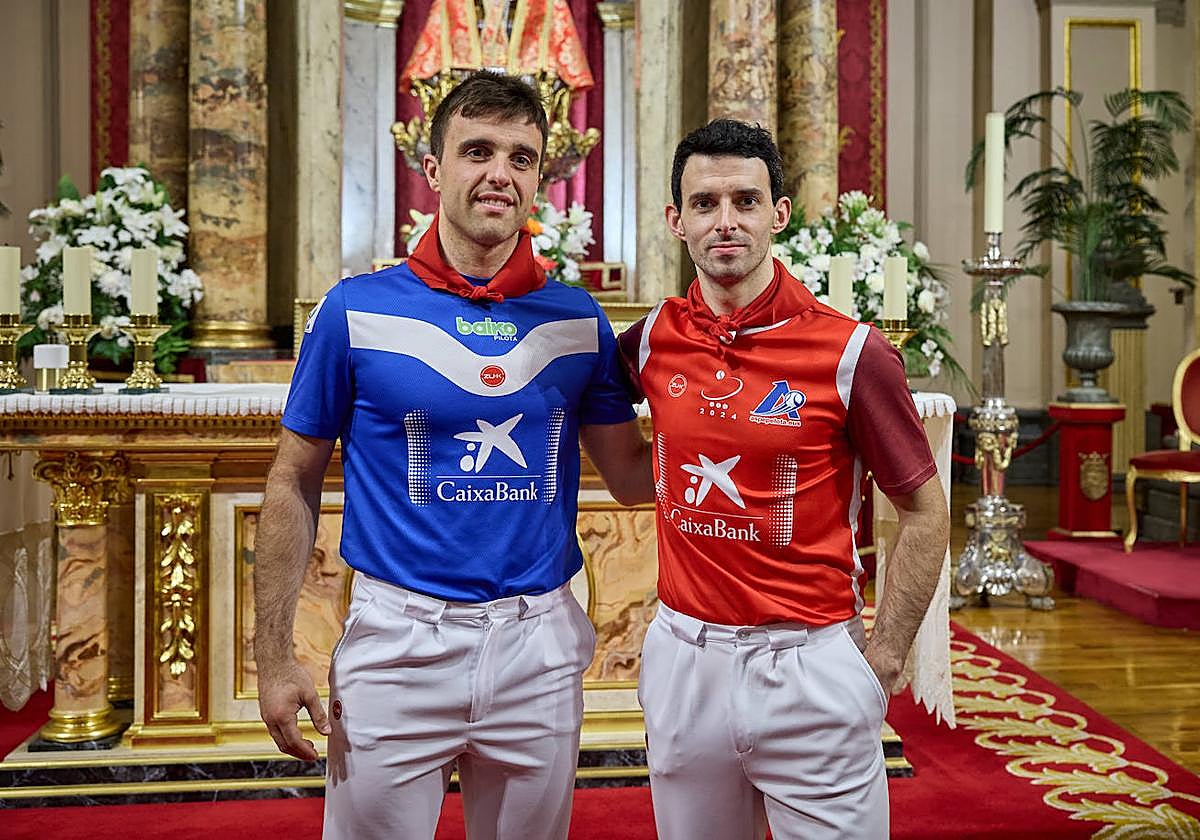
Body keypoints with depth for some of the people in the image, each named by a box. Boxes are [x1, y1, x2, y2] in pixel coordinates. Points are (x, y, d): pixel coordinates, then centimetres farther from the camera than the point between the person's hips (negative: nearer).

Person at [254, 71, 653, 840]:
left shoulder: (579, 320, 2)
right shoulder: (357, 310, -5)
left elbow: (632, 476, 7)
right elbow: (295, 485, 0)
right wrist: (274, 657, -4)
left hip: (540, 642, 3)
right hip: (398, 638, -2)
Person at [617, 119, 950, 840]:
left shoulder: (852, 353, -10)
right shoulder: (651, 341, -1)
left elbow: (925, 512, -3)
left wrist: (883, 661, -3)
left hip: (811, 664, -3)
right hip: (683, 656, 4)